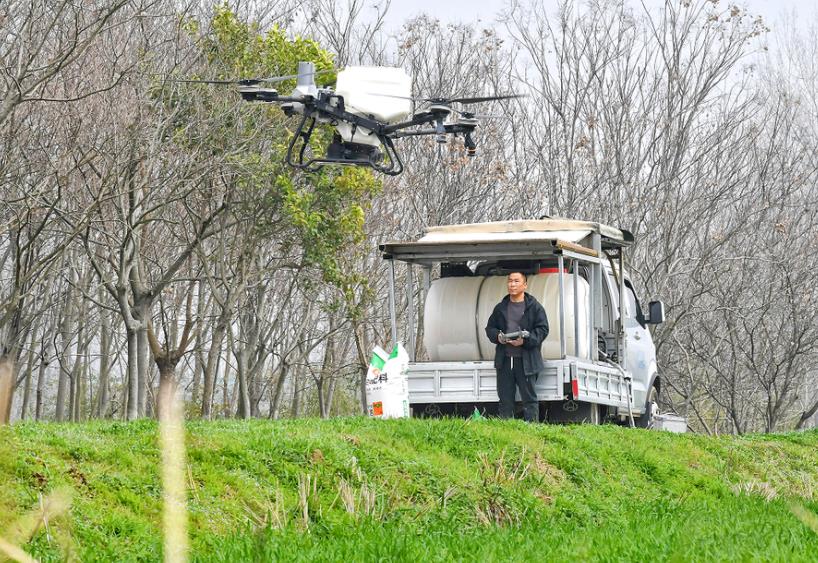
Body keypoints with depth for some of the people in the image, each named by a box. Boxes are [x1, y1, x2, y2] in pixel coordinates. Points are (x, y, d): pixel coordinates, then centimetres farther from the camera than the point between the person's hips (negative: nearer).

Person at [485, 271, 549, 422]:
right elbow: (490, 328, 19)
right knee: (505, 398, 8)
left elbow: (542, 330, -4)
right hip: (504, 359, 4)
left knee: (529, 398, -2)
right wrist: (497, 336, -4)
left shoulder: (534, 307, 0)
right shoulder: (500, 308, 14)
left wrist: (525, 340, -17)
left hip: (526, 360, -4)